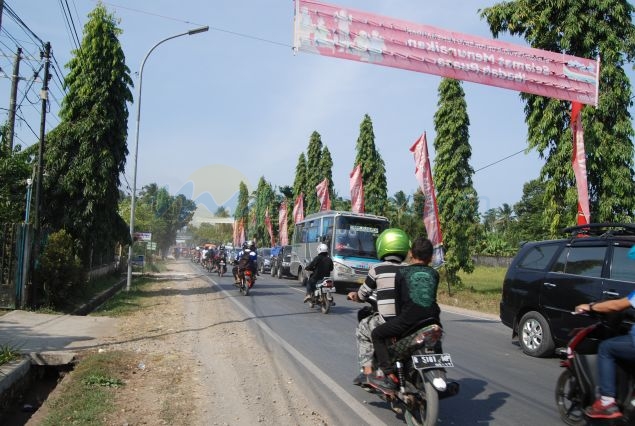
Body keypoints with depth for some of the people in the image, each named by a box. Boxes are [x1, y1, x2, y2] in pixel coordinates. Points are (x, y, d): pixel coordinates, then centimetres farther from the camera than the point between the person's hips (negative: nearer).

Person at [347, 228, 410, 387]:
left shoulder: (377, 269, -3)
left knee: (362, 329, 23)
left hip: (387, 322, -4)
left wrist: (354, 295, 30)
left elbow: (362, 295, 7)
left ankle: (367, 372, 16)